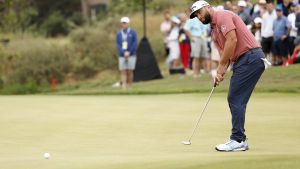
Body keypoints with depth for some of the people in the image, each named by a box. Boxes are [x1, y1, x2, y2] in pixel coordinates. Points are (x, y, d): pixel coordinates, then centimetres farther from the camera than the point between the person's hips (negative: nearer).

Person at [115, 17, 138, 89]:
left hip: (131, 55, -2)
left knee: (130, 71, -3)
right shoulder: (118, 34, 10)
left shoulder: (133, 32, 3)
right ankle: (124, 87, -9)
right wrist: (124, 53, -10)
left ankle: (129, 87, 2)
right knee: (123, 71, -5)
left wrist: (129, 52, -9)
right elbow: (118, 45, 4)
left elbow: (135, 43, -3)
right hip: (122, 55, 2)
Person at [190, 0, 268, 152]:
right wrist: (220, 73, 0)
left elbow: (232, 39, -18)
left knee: (235, 99, -10)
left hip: (250, 58, -10)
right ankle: (239, 139, 13)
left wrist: (221, 67, -13)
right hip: (241, 61, 10)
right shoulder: (214, 31, 22)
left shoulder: (223, 16, -7)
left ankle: (238, 140, -9)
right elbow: (224, 54, 18)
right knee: (235, 100, 10)